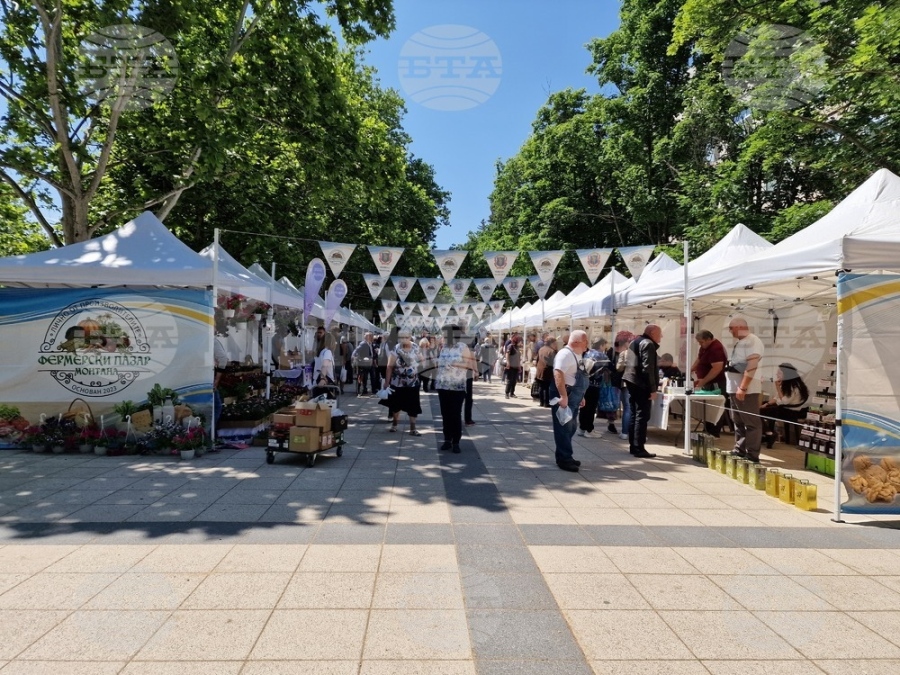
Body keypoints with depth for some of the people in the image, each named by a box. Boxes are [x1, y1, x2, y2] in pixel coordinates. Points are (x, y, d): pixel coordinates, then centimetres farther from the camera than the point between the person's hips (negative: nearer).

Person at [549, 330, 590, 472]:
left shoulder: (577, 355, 14)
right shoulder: (565, 354, -18)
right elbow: (558, 374, -29)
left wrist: (581, 396, 24)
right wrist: (563, 396, -33)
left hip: (573, 397, 10)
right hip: (564, 396, -10)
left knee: (571, 427, 16)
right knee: (564, 427, -3)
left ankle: (566, 456, 27)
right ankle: (564, 459, 4)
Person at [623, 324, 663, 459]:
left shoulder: (635, 342, 19)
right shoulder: (648, 344, -12)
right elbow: (648, 368, -19)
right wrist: (653, 389, -19)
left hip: (631, 382, 10)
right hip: (641, 384, -10)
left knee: (634, 415, 13)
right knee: (642, 416, -8)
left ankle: (633, 446, 17)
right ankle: (639, 449, -8)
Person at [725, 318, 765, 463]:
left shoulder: (752, 341, -12)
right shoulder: (740, 342, 17)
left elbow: (751, 367, -20)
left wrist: (742, 388, -24)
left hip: (746, 390, -10)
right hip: (734, 389, 10)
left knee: (751, 423, -4)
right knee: (738, 422, 15)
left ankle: (752, 455, -2)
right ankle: (740, 451, 23)